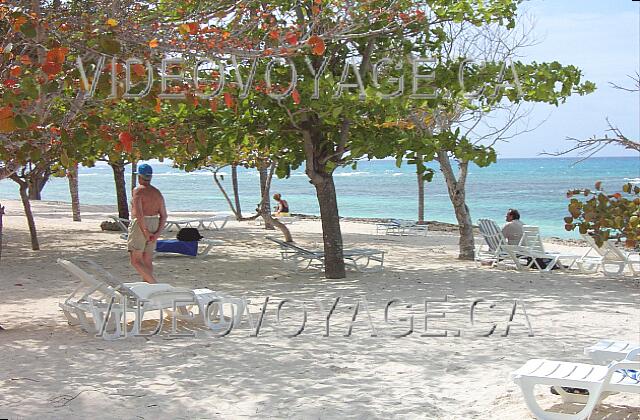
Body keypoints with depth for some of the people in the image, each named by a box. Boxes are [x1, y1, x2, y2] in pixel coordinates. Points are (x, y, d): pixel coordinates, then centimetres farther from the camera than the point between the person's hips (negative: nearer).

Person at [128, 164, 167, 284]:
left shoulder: (138, 190, -10)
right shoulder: (157, 193, 10)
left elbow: (138, 212, -21)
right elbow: (164, 215, 4)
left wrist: (144, 231, -18)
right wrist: (157, 233, -1)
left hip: (140, 225, -7)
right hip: (154, 225, 7)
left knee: (135, 260, -5)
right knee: (148, 261, 12)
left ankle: (154, 284, -18)